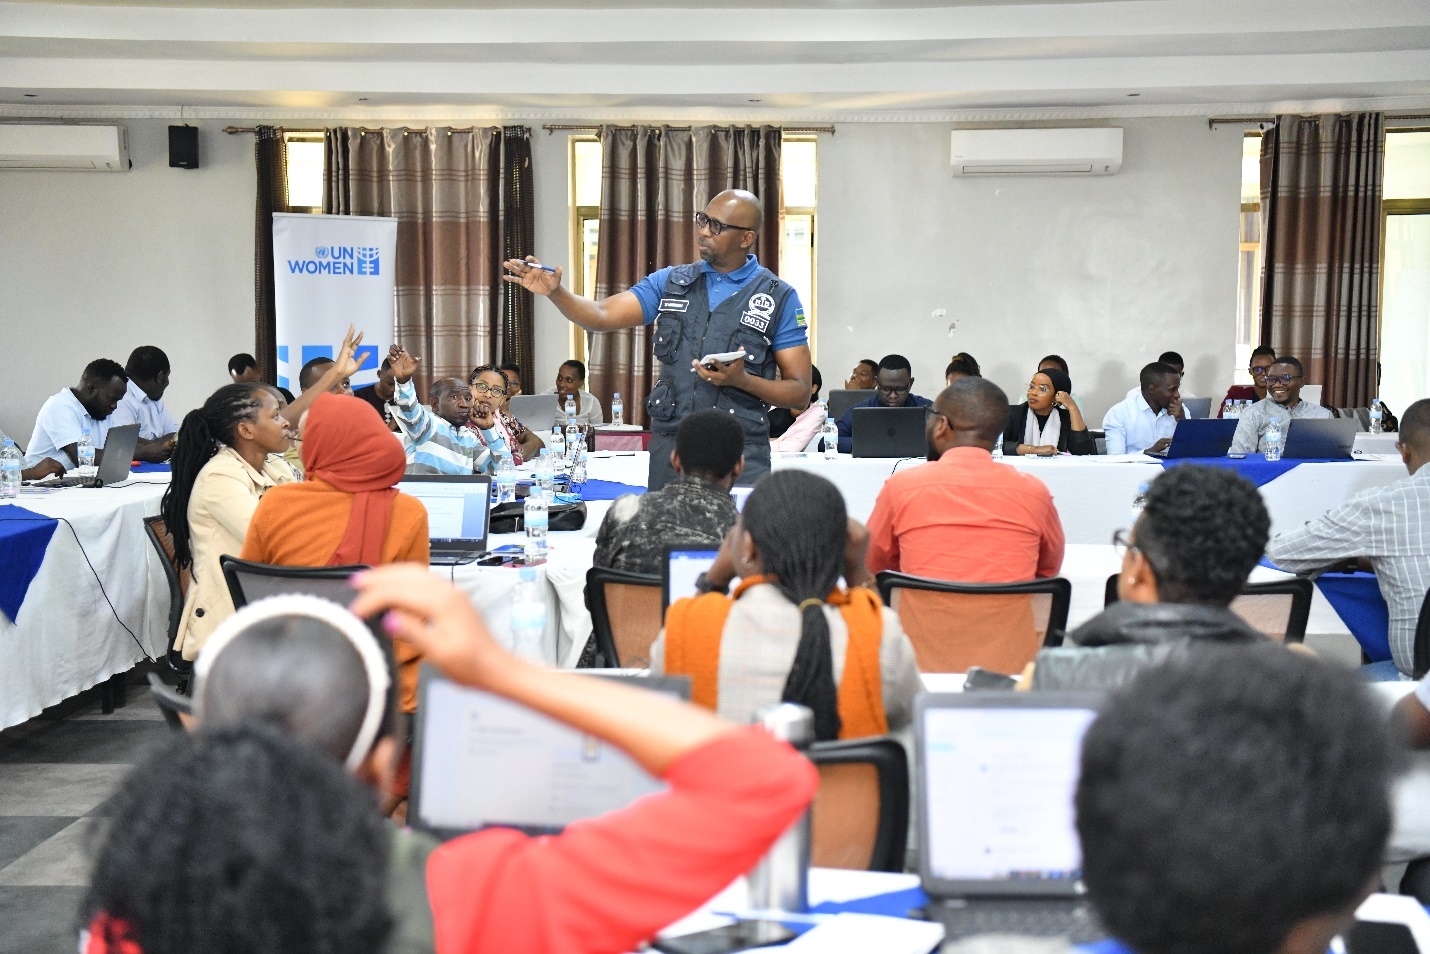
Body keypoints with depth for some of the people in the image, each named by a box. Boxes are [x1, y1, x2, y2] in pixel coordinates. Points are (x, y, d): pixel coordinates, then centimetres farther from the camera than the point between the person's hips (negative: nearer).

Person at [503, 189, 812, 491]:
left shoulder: (779, 298, 1)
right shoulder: (669, 282, 11)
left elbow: (800, 393, 0)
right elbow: (603, 315, 2)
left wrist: (741, 379, -16)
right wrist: (555, 291, -15)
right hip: (669, 446, 3)